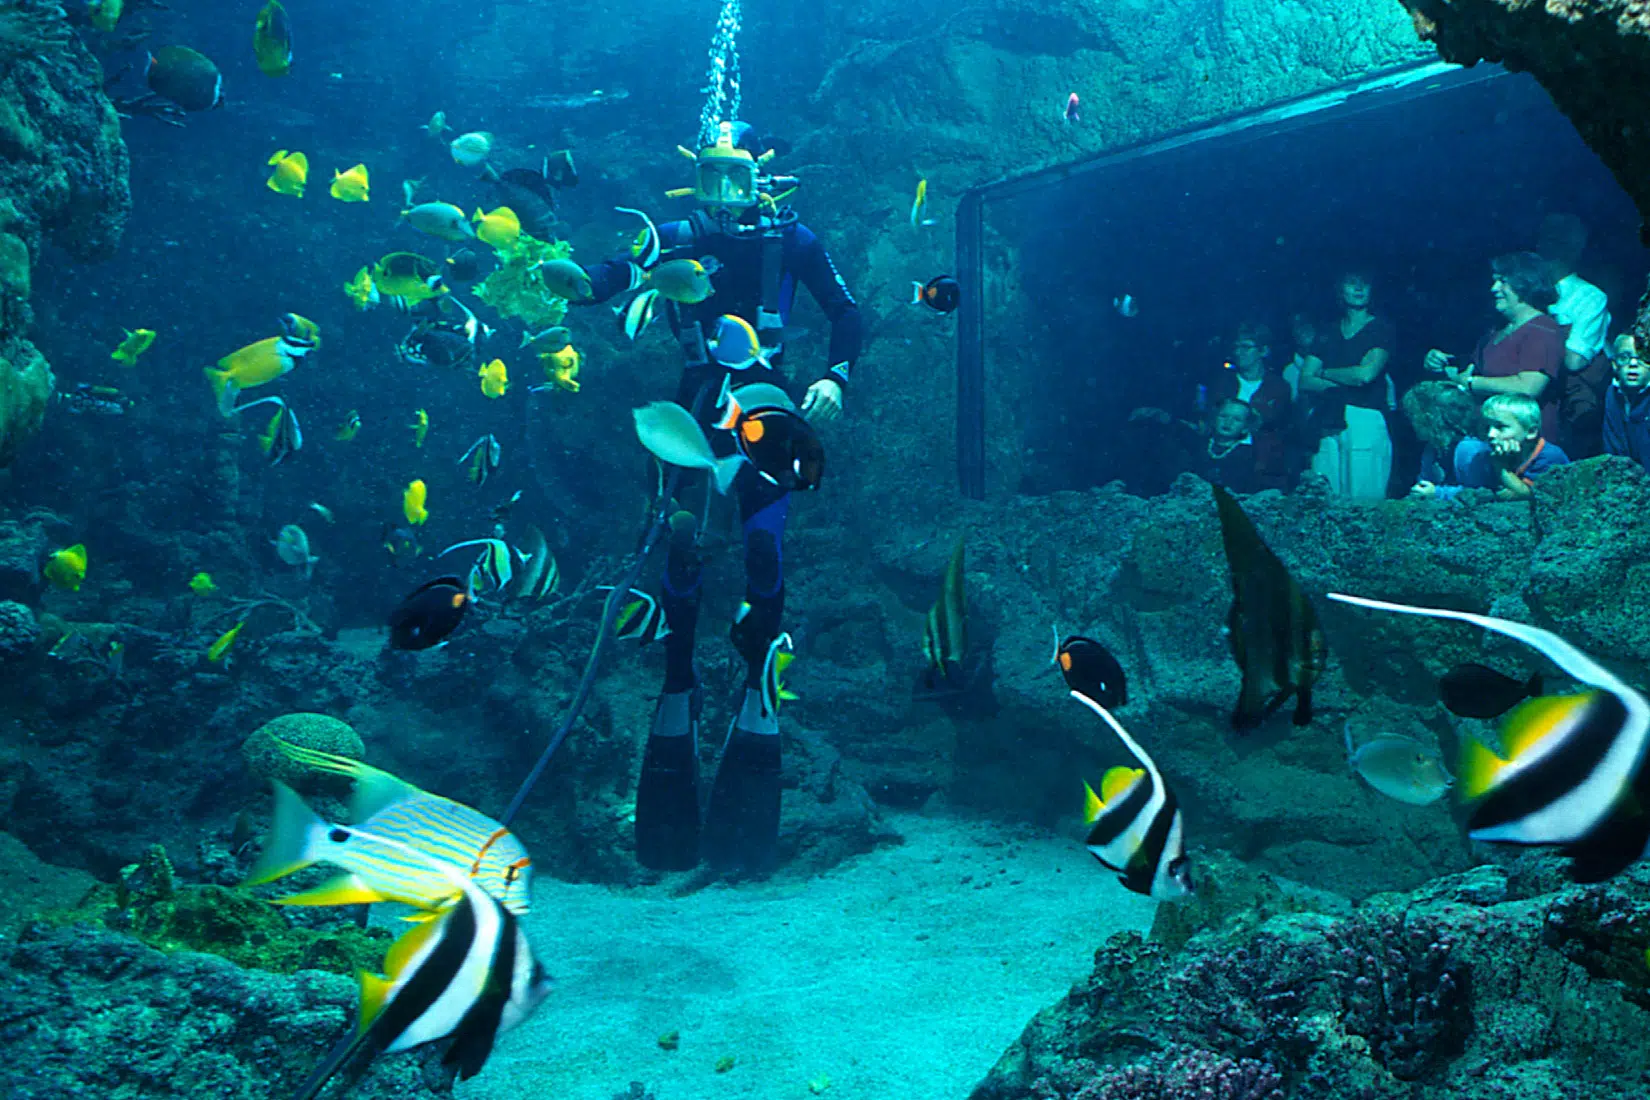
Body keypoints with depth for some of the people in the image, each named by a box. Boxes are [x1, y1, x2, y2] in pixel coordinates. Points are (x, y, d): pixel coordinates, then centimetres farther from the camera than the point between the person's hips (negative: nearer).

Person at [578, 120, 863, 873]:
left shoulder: (790, 239, 0)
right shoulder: (676, 239, 2)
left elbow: (846, 314, 4)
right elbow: (612, 277, -9)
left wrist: (834, 379, -12)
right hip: (696, 405, 1)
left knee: (762, 547, -10)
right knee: (682, 548, -7)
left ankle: (759, 694, 7)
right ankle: (678, 688, 8)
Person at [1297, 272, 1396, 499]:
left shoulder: (1383, 329, 6)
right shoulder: (1327, 334, 18)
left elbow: (1366, 373, -9)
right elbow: (1305, 382, 8)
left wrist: (1324, 373, 4)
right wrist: (1346, 383, -6)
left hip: (1366, 422, -4)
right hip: (1326, 426, 4)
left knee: (1365, 501, -9)